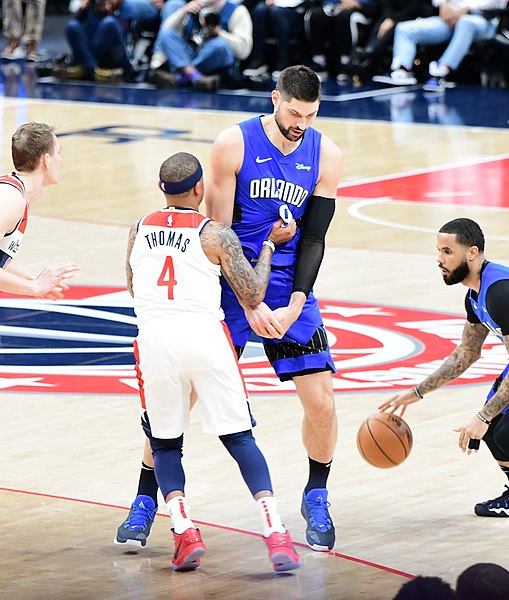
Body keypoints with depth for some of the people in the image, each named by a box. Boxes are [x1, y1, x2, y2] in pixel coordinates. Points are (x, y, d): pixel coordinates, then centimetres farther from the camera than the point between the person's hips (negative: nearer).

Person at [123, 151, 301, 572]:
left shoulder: (140, 230, 16)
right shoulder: (215, 234, 5)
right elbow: (253, 296, 9)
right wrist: (269, 245, 21)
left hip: (154, 337, 2)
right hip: (204, 335, -2)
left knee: (165, 444, 18)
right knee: (239, 438, 5)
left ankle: (184, 532, 0)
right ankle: (275, 533, -7)